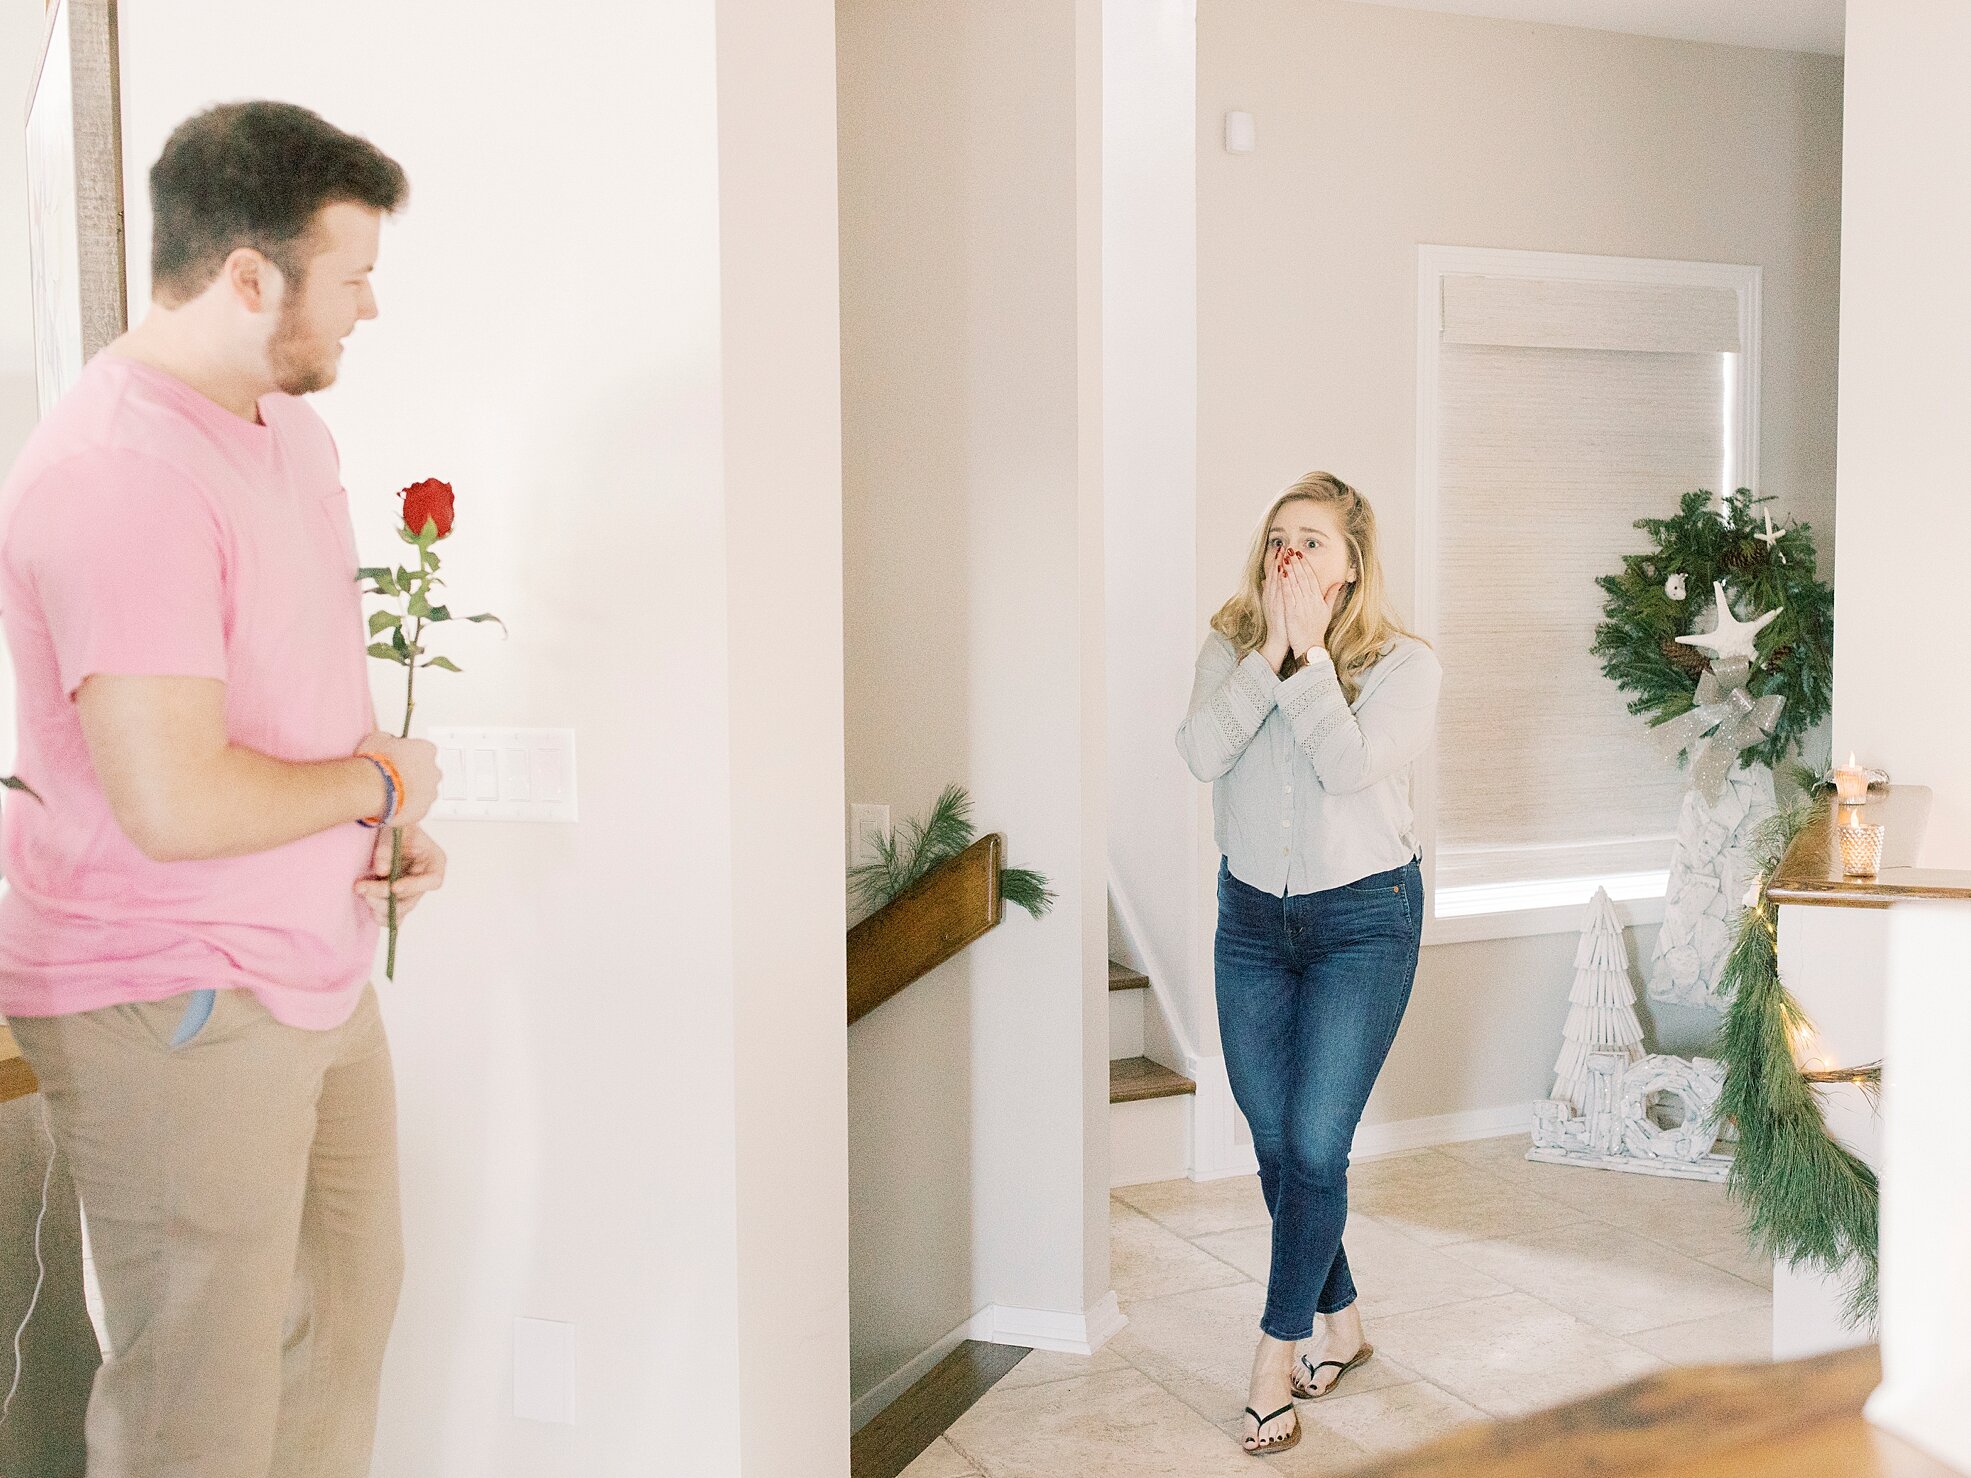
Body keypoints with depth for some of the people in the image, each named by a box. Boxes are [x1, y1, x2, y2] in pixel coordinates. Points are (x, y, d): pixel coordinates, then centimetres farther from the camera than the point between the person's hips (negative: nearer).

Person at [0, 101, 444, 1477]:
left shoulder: (293, 428, 9)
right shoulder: (117, 474, -23)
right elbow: (176, 803, -30)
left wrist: (391, 828, 6)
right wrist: (379, 781, -12)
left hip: (320, 975, 10)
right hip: (175, 1006, -9)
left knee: (345, 1309, 22)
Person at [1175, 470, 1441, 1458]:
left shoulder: (1404, 663, -7)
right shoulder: (1231, 648, 2)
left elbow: (1352, 766, -23)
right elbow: (1201, 753, -16)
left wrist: (1310, 653, -19)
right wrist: (1271, 653, -19)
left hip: (1364, 920, -4)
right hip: (1251, 916, 4)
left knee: (1314, 1146, -7)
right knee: (1275, 1145, 11)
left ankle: (1276, 1358, 8)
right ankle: (1340, 1322, 31)